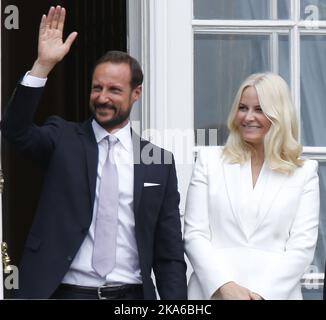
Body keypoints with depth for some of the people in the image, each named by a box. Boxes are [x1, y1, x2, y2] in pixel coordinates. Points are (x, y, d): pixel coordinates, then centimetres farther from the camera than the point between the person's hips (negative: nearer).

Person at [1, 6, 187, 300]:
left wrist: (175, 301, -4)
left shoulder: (159, 162, 4)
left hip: (130, 294, 1)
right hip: (65, 291, -1)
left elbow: (169, 253, 5)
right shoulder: (63, 140, 2)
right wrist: (43, 65, -25)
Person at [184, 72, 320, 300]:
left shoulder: (304, 172, 4)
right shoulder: (210, 160, 5)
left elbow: (303, 246, -2)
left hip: (276, 292, 0)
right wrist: (226, 286, -14)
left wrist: (262, 292, -14)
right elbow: (194, 234, -1)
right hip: (213, 291, 0)